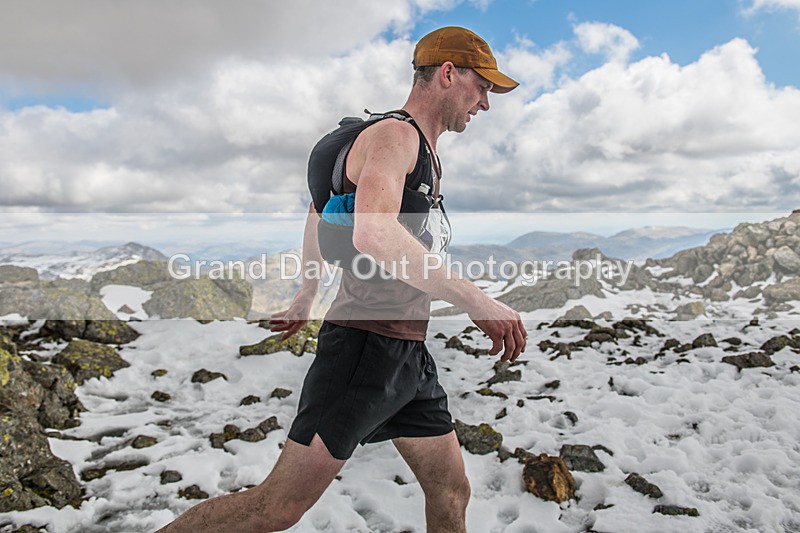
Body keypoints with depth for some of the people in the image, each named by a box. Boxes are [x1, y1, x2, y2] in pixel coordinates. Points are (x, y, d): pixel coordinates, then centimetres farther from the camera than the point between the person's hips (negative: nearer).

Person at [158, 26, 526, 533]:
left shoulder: (426, 153, 19)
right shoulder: (392, 135, -10)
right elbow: (373, 234, -30)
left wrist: (308, 296, 30)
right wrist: (473, 298, -27)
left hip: (410, 354, 10)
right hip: (365, 344, -9)